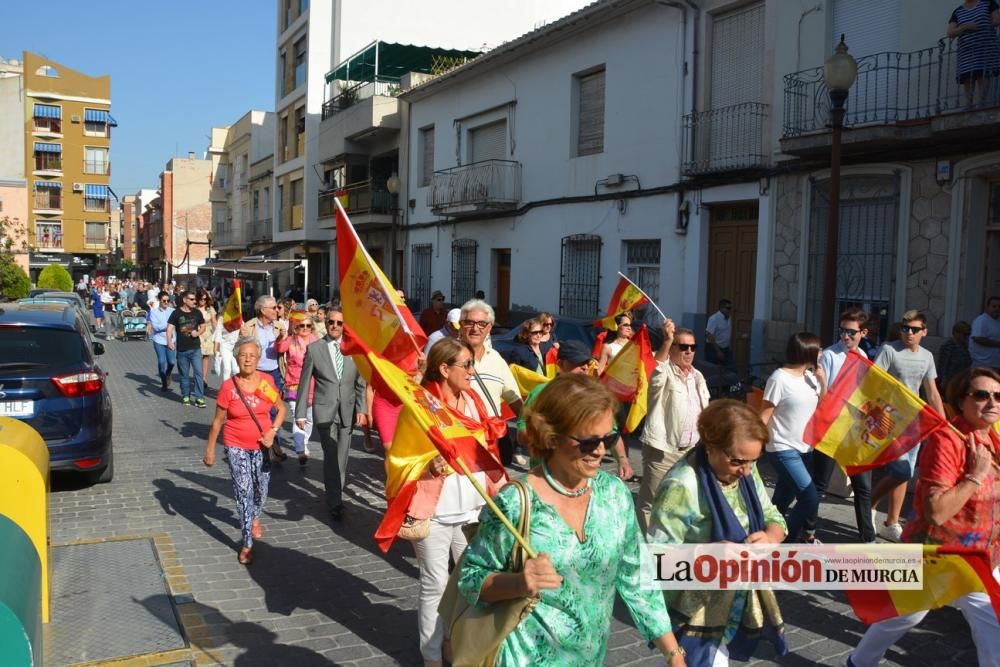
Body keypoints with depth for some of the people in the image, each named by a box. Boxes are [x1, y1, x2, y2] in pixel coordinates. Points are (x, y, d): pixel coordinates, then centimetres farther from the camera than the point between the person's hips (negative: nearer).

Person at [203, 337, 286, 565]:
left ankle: (255, 517, 48)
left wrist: (273, 431, -10)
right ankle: (247, 543, 6)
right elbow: (217, 421, -3)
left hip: (262, 445, 2)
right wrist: (210, 449, 1)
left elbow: (281, 409, 5)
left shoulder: (266, 381, -8)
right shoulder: (228, 386, -13)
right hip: (236, 446, -2)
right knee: (243, 492, -3)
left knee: (261, 488, 14)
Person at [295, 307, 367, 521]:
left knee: (342, 456, 11)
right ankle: (335, 503, -5)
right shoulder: (314, 348, -1)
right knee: (331, 455, -11)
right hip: (324, 410, -2)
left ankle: (336, 493, 29)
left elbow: (360, 383, 5)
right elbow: (304, 383, 2)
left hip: (348, 410, 3)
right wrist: (300, 413, 0)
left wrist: (361, 409, -4)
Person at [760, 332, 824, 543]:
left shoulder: (811, 377, 6)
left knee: (783, 501, 15)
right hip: (784, 450, -7)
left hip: (804, 448, 7)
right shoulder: (780, 378, -15)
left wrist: (821, 380, 2)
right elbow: (764, 416, -14)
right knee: (810, 499, -14)